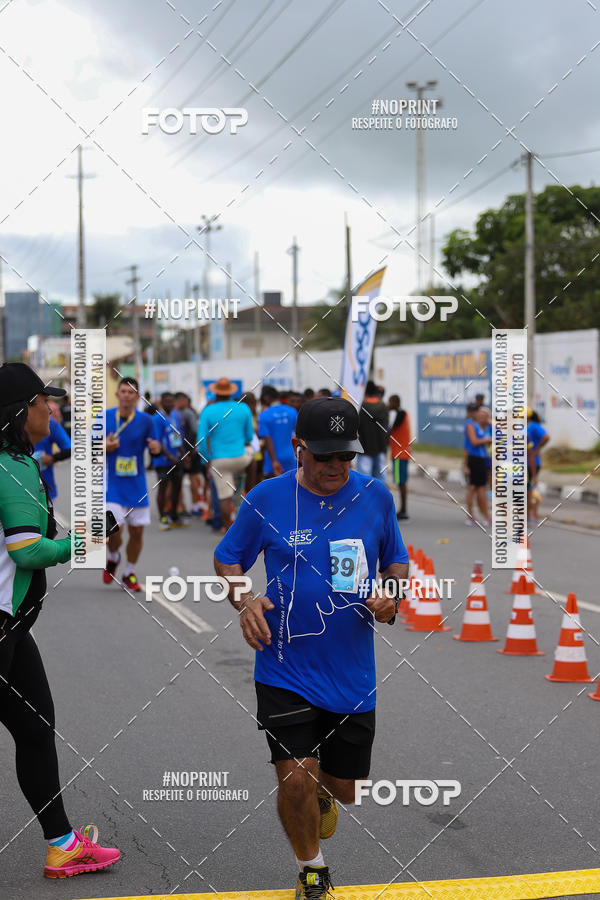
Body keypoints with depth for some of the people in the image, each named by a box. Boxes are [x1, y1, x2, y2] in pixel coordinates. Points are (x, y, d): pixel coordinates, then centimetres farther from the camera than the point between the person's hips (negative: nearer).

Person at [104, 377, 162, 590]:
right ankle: (112, 558, 22)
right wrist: (104, 447, -15)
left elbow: (154, 448, 8)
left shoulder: (146, 420, -1)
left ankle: (129, 574, 26)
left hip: (136, 485, 2)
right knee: (114, 531, -12)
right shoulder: (104, 417, -2)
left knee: (137, 532, 5)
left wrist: (156, 448, -15)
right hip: (112, 484, -2)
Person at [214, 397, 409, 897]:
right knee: (295, 780, -11)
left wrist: (392, 598, -7)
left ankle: (323, 794, 52)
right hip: (286, 670, -2)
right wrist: (244, 600, -12)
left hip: (354, 673, 2)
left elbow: (397, 560, 14)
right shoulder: (266, 499, -7)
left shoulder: (375, 496, -1)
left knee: (346, 789, 12)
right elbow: (227, 559, 7)